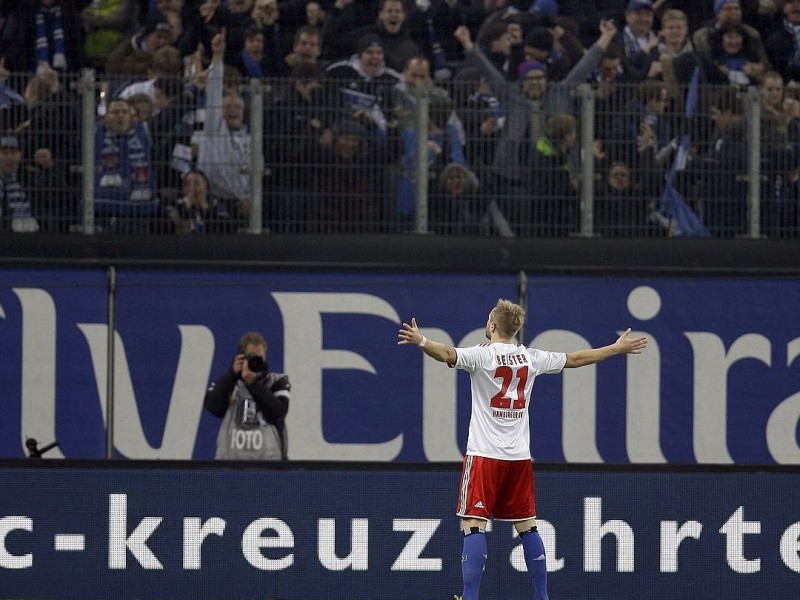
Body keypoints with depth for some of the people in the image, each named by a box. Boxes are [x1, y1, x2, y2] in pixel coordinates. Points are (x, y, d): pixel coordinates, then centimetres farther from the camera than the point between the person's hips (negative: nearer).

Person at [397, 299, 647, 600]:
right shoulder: (530, 357, 8)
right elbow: (575, 359, 20)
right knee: (527, 526, 12)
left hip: (485, 454, -5)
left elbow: (448, 354, -29)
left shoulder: (482, 355, -7)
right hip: (520, 456, 5)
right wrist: (617, 348, 34)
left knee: (473, 524, -7)